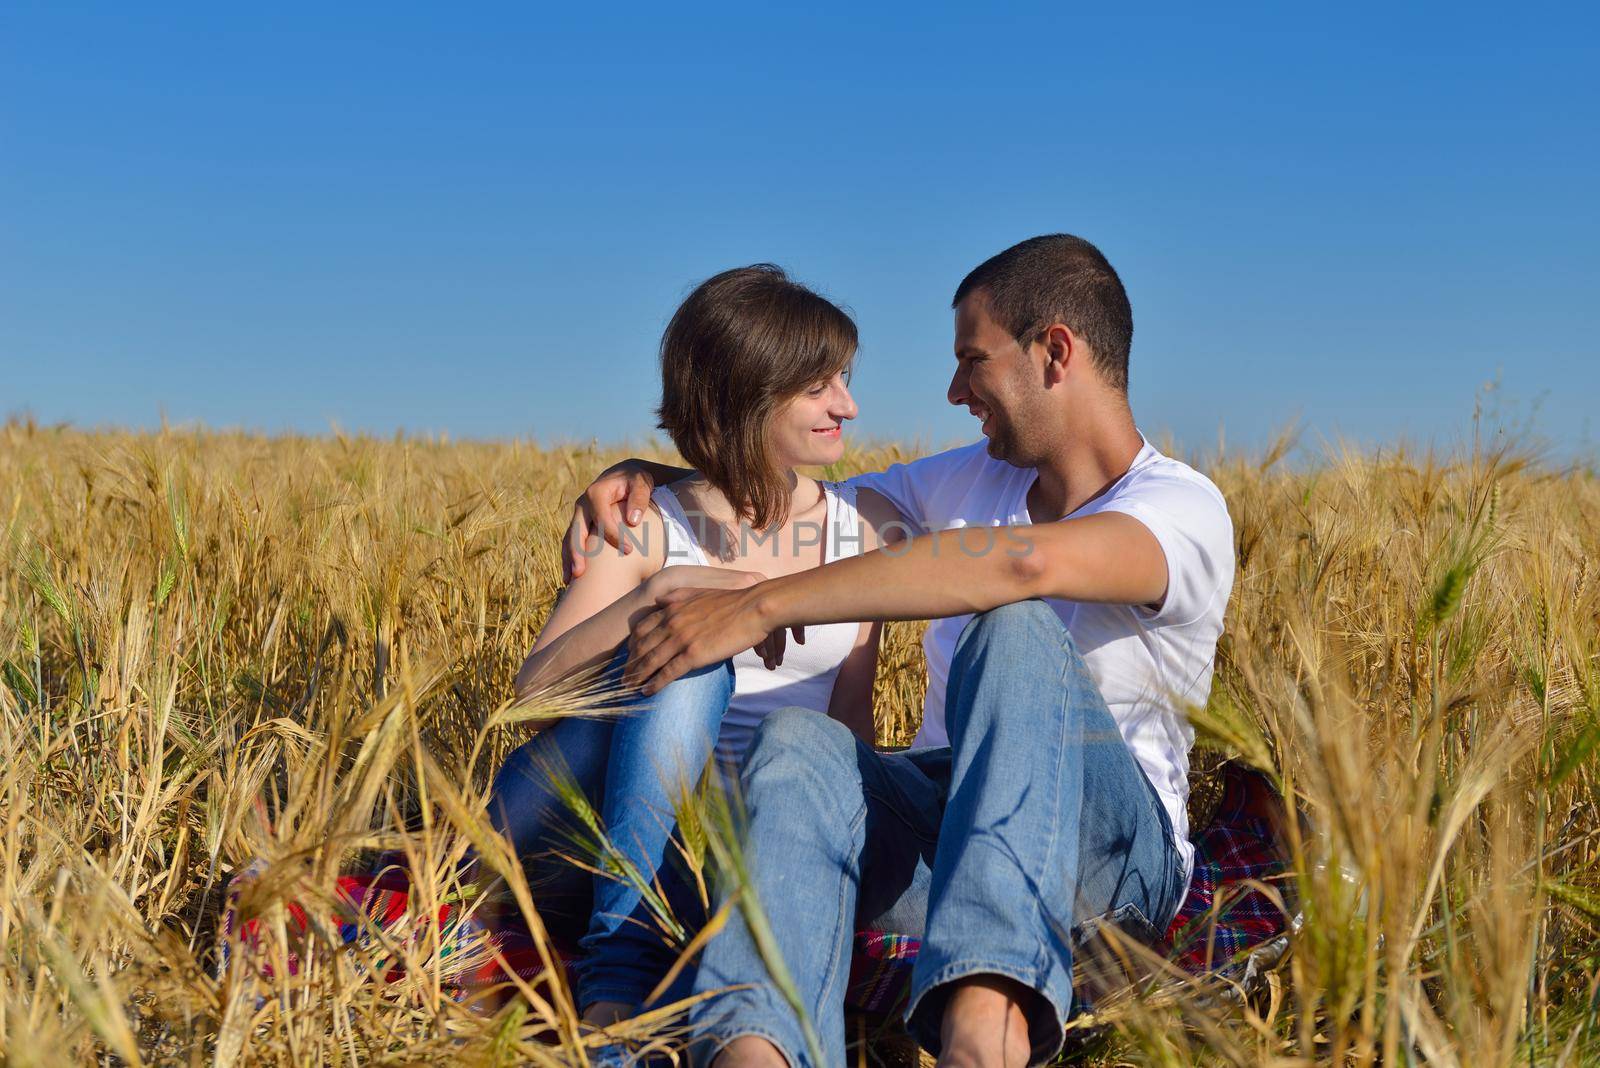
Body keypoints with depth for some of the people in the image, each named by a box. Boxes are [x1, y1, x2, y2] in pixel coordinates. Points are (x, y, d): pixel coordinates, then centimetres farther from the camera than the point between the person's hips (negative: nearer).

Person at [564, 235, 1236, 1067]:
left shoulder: (1184, 510, -10)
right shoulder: (967, 480, 14)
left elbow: (1023, 560, -31)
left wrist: (761, 605, -34)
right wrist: (648, 481, 0)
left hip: (1109, 850, -5)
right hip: (936, 829, 5)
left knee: (1017, 623, -33)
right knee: (797, 742, -28)